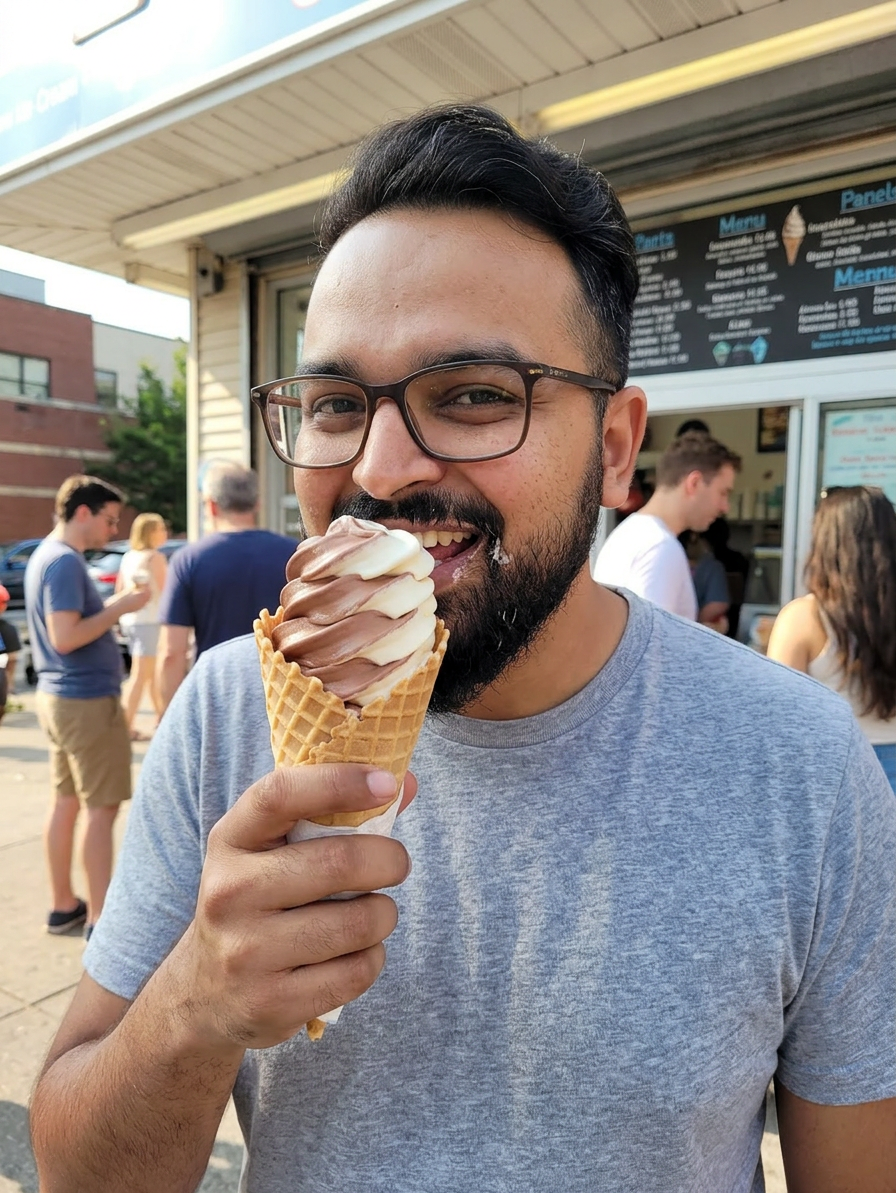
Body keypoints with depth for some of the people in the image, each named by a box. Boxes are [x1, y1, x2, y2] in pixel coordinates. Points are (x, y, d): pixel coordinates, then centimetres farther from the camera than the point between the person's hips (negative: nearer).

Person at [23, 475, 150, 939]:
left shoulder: (46, 554, 14)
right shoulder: (65, 561, -18)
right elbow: (65, 638, -24)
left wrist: (110, 606, 8)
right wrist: (118, 607, -18)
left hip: (60, 696, 10)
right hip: (86, 700, -10)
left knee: (66, 801, 15)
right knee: (101, 808, -2)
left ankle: (63, 906, 27)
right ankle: (101, 919, 6)